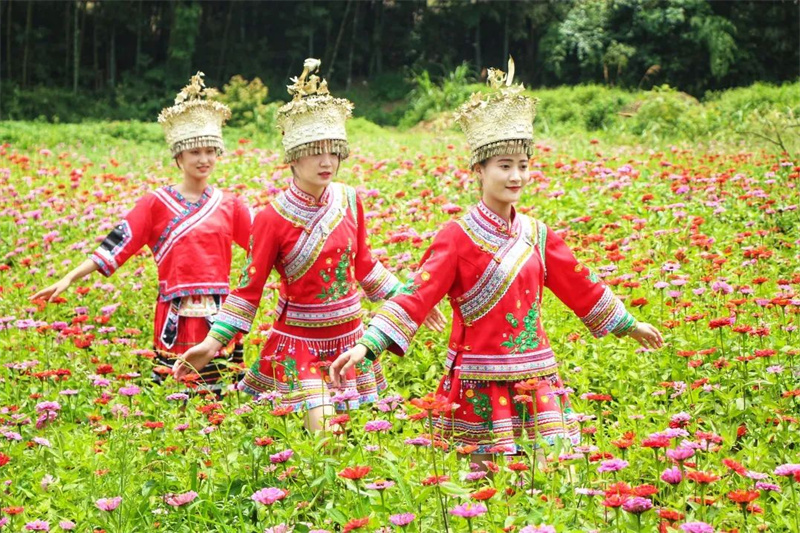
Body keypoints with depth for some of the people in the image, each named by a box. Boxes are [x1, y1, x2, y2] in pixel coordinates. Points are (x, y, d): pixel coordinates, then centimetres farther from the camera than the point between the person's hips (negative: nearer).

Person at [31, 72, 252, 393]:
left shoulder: (229, 205, 7)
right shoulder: (156, 204, 1)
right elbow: (117, 243, -3)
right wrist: (69, 279, -10)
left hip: (219, 315, 2)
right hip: (176, 317, -2)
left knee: (221, 391, 2)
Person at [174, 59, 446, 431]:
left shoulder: (349, 201, -2)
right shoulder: (273, 218, -15)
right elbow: (250, 286, -9)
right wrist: (213, 342, -14)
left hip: (348, 336, 5)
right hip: (300, 341, -4)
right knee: (321, 432, -15)